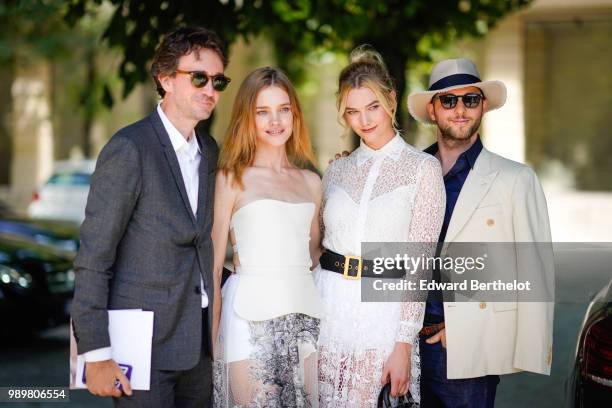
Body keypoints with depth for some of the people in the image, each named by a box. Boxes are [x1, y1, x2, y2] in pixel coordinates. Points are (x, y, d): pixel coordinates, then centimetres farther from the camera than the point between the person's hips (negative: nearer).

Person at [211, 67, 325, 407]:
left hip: (304, 315, 4)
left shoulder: (311, 182, 14)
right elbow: (214, 263, 0)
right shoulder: (232, 179, 1)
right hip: (252, 318, -4)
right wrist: (211, 340, -4)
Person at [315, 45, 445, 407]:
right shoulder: (337, 171, 9)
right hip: (329, 308, 4)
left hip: (385, 312, -4)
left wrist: (404, 344, -12)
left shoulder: (423, 168, -4)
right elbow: (320, 243, 13)